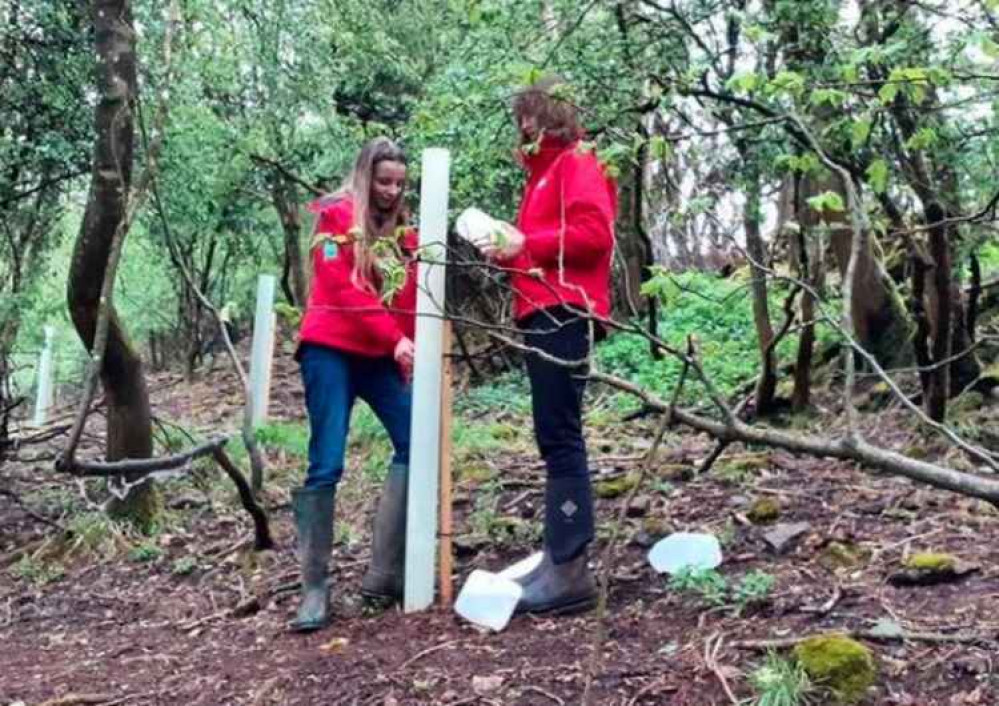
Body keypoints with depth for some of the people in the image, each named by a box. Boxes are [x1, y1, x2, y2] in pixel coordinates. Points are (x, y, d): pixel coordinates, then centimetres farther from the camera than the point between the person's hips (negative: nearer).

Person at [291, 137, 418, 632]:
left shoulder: (402, 230, 15)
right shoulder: (336, 216, -1)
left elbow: (410, 302, 11)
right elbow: (342, 288, -13)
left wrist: (410, 357, -1)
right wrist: (395, 339, -20)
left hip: (382, 358, 6)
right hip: (331, 351, -6)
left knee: (415, 443, -4)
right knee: (326, 465, -8)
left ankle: (384, 573, 3)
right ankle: (314, 590, -2)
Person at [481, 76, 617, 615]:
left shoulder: (577, 163, -3)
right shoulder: (546, 170, 25)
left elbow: (594, 232, -18)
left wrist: (525, 243, -12)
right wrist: (510, 251, 8)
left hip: (563, 315, -10)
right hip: (543, 315, 10)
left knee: (561, 439, -12)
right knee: (555, 439, 9)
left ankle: (570, 572, -10)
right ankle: (558, 558, 14)